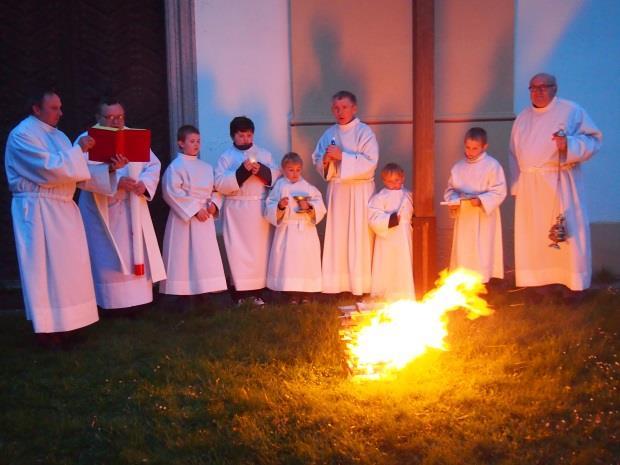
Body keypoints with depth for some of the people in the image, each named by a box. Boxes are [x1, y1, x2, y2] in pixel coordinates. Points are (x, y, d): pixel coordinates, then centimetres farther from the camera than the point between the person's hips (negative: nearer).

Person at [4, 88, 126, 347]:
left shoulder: (57, 135, 16)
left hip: (62, 209, 8)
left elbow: (77, 172, 12)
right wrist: (78, 149, -15)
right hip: (38, 210, -8)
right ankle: (47, 328, 6)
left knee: (67, 266, 10)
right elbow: (50, 169, -22)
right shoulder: (21, 135, -10)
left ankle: (64, 323, 21)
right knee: (45, 267, -3)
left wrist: (108, 169, -1)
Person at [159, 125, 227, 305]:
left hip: (205, 217, 6)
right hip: (185, 217, -6)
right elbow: (172, 192, -16)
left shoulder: (206, 167, 12)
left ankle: (204, 290, 15)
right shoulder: (176, 166, -8)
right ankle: (182, 292, 3)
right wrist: (194, 209, -17)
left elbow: (216, 189, 16)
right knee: (183, 257, -3)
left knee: (206, 256, 7)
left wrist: (214, 203, -5)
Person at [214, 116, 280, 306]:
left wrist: (261, 170, -14)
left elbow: (276, 176, 5)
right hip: (236, 211, -2)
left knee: (260, 249, 3)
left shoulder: (264, 154, 11)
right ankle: (240, 292, 4)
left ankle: (256, 291, 10)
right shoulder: (225, 158, 3)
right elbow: (220, 184, -8)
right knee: (238, 250, -2)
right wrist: (242, 171, -18)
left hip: (260, 209, 2)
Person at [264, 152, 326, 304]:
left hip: (306, 231, 1)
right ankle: (293, 293, 11)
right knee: (288, 260, 0)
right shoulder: (279, 187, 1)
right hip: (287, 231, -1)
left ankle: (306, 292, 18)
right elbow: (269, 210, -3)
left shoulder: (308, 187, 4)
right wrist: (280, 206, -21)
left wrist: (309, 207, -18)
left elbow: (320, 208, -1)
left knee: (306, 259, 5)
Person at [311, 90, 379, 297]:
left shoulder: (364, 132, -2)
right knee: (336, 237, 4)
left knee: (358, 238, -3)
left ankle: (360, 285, 5)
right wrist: (326, 160, -9)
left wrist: (342, 156, -17)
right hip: (336, 191, 4)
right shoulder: (329, 134, 12)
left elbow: (370, 163, -12)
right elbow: (317, 162, 13)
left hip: (359, 192, -4)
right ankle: (338, 284, 12)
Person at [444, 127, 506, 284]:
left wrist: (481, 200, -24)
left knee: (481, 252, -1)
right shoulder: (458, 167, 7)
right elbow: (450, 189, 12)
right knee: (462, 251, 9)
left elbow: (499, 192, -11)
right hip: (463, 216, 5)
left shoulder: (492, 165, -7)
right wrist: (452, 200, -9)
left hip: (484, 217, -4)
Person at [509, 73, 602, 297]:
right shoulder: (522, 117, 14)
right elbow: (515, 154, 17)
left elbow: (593, 139, -3)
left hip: (560, 184, -4)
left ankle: (572, 281, 9)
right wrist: (516, 186, 11)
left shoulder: (571, 111, 0)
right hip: (529, 186, 4)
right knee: (532, 235, 6)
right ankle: (535, 281, 16)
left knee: (565, 232, -1)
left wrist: (569, 144, -23)